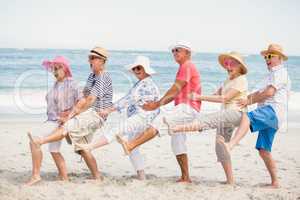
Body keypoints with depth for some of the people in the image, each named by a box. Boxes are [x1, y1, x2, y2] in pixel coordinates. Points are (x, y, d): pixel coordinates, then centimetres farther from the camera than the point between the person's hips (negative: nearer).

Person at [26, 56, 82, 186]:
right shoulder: (57, 84, 10)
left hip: (60, 122, -10)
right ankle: (65, 179, 29)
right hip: (52, 120, 10)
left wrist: (70, 113, -18)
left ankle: (36, 175, -19)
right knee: (54, 151, 19)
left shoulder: (70, 84, -15)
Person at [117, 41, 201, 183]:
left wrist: (158, 103, -12)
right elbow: (175, 94, 23)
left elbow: (176, 88, -14)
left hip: (188, 108, -11)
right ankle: (185, 178, 12)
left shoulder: (187, 66, -4)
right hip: (184, 109, 11)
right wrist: (157, 105, 12)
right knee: (177, 142, 11)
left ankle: (130, 146, -41)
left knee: (159, 121, -26)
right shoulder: (184, 68, 27)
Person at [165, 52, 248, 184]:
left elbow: (224, 98, -16)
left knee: (207, 120, -28)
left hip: (236, 113, -9)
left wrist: (201, 97, -17)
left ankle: (175, 128, -45)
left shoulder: (241, 80, -6)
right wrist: (198, 98, -5)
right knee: (221, 147, 6)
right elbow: (216, 95, 13)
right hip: (226, 115, 10)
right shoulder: (228, 81, 24)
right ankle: (230, 181, 10)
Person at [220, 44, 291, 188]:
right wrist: (243, 98, 25)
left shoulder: (280, 72, 1)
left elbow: (269, 92, -13)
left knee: (247, 117, -36)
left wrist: (250, 101, -10)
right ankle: (275, 182, 11)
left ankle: (230, 145, -60)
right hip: (269, 115, 11)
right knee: (263, 150, 7)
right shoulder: (272, 75, 33)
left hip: (273, 111, -11)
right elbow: (261, 92, 37)